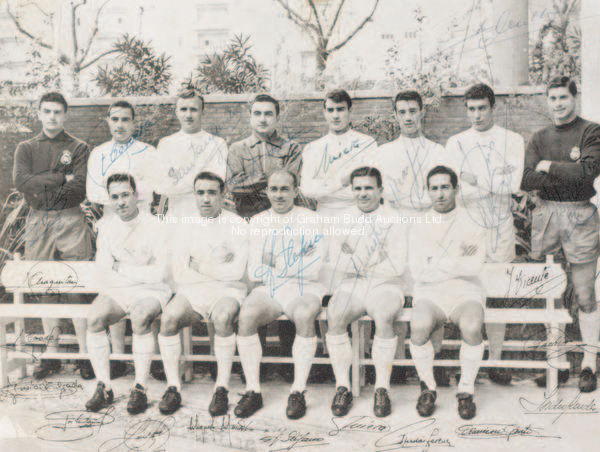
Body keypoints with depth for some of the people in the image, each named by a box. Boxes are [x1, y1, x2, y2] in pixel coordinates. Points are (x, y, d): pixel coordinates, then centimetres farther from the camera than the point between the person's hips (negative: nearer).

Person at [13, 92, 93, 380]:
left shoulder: (78, 148, 8)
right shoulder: (26, 148, 15)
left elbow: (80, 190, -5)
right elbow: (20, 181, -5)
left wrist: (42, 189, -7)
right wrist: (62, 178, -8)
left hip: (70, 221, -2)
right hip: (37, 223, 3)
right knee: (44, 288, 4)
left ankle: (85, 354, -2)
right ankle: (51, 353, 12)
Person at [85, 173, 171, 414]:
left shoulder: (154, 226, -4)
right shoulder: (107, 227, 9)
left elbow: (159, 273, -11)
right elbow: (103, 275, 1)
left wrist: (120, 268, -5)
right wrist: (142, 272, -11)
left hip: (150, 292, -4)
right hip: (115, 292, 4)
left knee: (140, 316, -35)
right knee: (94, 318, -25)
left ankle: (140, 389, -26)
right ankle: (104, 387, -16)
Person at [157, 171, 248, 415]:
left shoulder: (237, 225, 3)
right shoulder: (186, 228, 11)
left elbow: (236, 271, -9)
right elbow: (180, 274, -1)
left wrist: (200, 267, -2)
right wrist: (219, 271, -6)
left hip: (227, 292, -2)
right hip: (191, 290, 3)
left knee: (222, 317, -36)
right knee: (168, 317, -28)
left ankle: (222, 389, -25)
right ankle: (173, 387, -17)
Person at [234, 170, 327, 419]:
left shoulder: (310, 219, 4)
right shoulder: (258, 222, 12)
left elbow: (313, 270, -6)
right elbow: (253, 272, 4)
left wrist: (273, 270, -6)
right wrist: (299, 264, -5)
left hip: (304, 290, -2)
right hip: (268, 291, 2)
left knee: (304, 316, -35)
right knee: (246, 315, -29)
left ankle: (298, 392, -26)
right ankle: (252, 391, -21)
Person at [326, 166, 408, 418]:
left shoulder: (393, 221, 3)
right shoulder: (344, 220, 12)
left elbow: (396, 267, -8)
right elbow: (335, 261, -1)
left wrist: (357, 266, -3)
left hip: (385, 287, -2)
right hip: (350, 287, 2)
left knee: (383, 318, -34)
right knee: (334, 317, -29)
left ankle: (382, 388, -22)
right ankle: (342, 386, -20)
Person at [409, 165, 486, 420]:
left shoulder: (473, 225, 6)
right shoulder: (419, 230, 9)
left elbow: (475, 267, -10)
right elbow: (418, 273, -4)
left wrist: (437, 264, -9)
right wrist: (458, 262, -7)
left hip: (466, 294, 0)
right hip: (430, 295, 1)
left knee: (472, 328, -33)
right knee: (419, 328, -31)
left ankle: (466, 391, -11)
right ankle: (427, 388, -7)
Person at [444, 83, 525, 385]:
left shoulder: (512, 140, 7)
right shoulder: (455, 143, 8)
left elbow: (513, 185, -6)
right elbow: (454, 189, -2)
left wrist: (476, 179, -9)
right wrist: (497, 178, -8)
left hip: (500, 227, 0)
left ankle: (495, 361, 12)